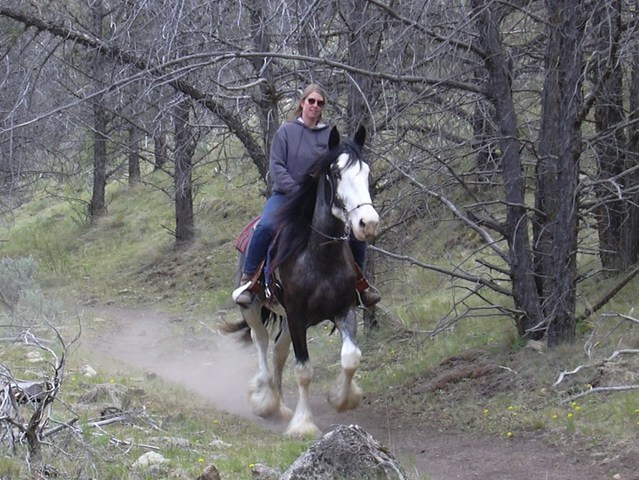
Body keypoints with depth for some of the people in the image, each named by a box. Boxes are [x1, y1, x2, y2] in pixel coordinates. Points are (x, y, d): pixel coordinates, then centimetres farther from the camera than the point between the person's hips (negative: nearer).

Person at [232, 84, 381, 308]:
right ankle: (246, 280, -22)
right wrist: (298, 192, -17)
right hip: (286, 194, -3)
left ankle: (359, 281, 14)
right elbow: (276, 167, -5)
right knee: (266, 226, -33)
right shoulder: (286, 131, 1)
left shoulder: (330, 135, 8)